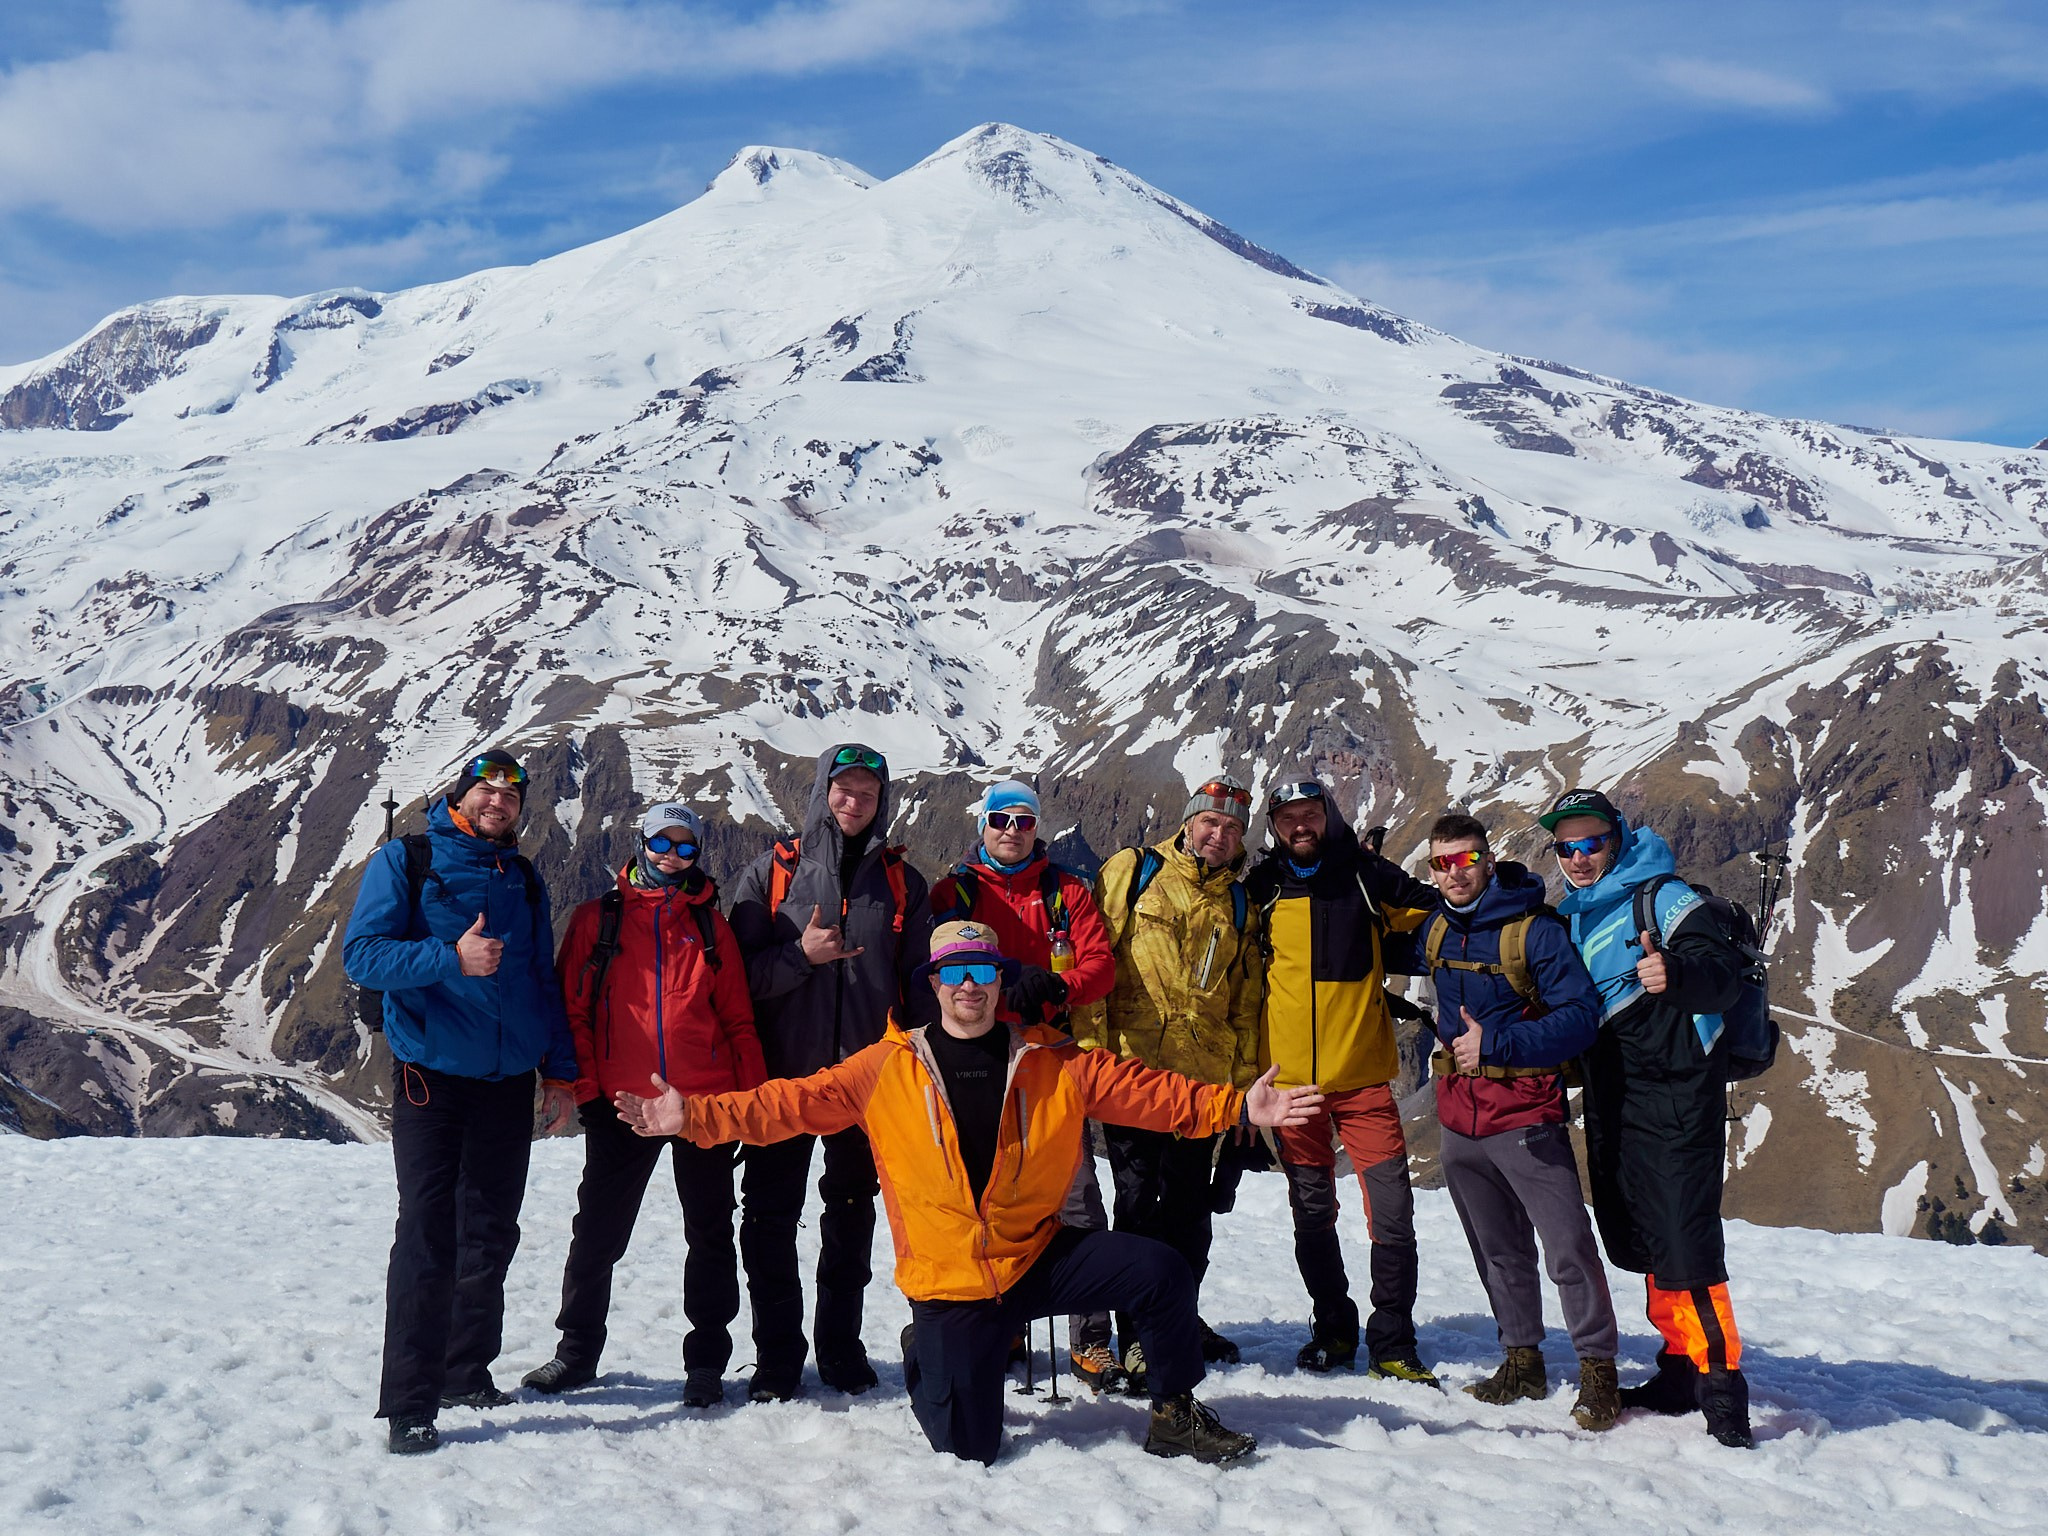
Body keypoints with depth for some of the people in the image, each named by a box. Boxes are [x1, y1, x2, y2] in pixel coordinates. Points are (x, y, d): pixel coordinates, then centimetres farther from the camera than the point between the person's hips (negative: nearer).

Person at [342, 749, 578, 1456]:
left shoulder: (524, 880, 14)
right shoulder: (405, 861, -1)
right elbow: (362, 954, -10)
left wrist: (560, 1071, 11)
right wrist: (451, 958, -23)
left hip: (509, 1079, 5)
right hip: (432, 1076, -5)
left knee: (491, 1234, 11)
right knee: (428, 1235, -9)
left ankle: (467, 1373, 24)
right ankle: (409, 1402, -4)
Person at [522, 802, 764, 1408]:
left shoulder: (710, 924, 9)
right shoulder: (598, 918, 6)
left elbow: (738, 1019, 9)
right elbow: (571, 1007, 4)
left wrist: (754, 1099, 2)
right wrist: (582, 1085, -6)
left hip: (704, 1101, 1)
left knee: (710, 1234, 6)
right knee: (597, 1232, 7)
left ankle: (706, 1362, 17)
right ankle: (577, 1351, 23)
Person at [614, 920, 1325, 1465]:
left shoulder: (1054, 1064, 0)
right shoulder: (887, 1069, -3)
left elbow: (1151, 1094, -5)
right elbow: (792, 1104, -6)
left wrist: (1238, 1108, -17)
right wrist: (694, 1116, -17)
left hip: (1039, 1258, 1)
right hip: (948, 1280, -1)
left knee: (1159, 1270, -20)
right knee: (967, 1446, -6)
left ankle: (1175, 1416, 5)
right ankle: (925, 1356, 29)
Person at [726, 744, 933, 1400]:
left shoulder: (901, 882, 7)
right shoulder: (773, 871, 2)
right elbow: (740, 970, -2)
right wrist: (802, 956, -17)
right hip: (784, 1073, -1)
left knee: (853, 1210, 10)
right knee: (770, 1212, 0)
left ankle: (841, 1345, 22)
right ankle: (777, 1353, 11)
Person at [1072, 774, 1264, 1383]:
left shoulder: (1239, 904, 15)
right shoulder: (1132, 871, 3)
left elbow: (1246, 1001, 18)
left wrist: (1244, 1082, 12)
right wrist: (1092, 1042, -10)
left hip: (1203, 1076, 4)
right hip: (1131, 1063, -4)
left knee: (1192, 1208, 10)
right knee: (1138, 1200, -3)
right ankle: (1137, 1335, 6)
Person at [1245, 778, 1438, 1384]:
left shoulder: (1366, 876, 1)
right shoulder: (1262, 888, 3)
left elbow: (1437, 914, 11)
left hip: (1363, 1071, -1)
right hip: (1291, 1075, 1)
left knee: (1392, 1209, -7)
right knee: (1312, 1214, 9)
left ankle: (1392, 1345, 3)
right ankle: (1334, 1328, 25)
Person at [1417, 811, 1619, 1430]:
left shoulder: (1534, 929, -12)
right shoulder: (1435, 931, 7)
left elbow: (1581, 1018, -17)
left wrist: (1495, 1044, -21)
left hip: (1526, 1118, -6)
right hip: (1460, 1118, 6)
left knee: (1568, 1248, -7)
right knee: (1499, 1252, 14)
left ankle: (1597, 1367, 5)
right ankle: (1523, 1359, 25)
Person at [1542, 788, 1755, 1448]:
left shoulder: (1664, 897, -9)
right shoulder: (1573, 916, 14)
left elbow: (1724, 972, -24)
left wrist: (1677, 974, -45)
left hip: (1674, 1095, -8)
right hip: (1611, 1098, 8)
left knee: (1685, 1240, -13)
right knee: (1641, 1239, 12)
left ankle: (1720, 1380, -7)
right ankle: (1681, 1368, 23)